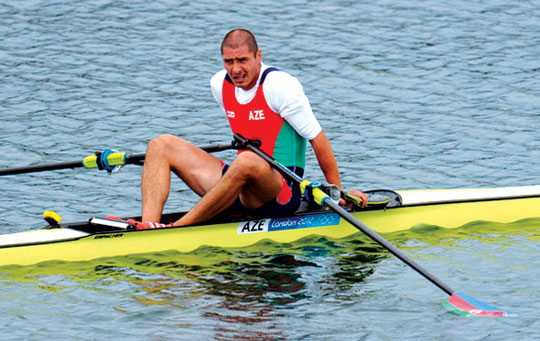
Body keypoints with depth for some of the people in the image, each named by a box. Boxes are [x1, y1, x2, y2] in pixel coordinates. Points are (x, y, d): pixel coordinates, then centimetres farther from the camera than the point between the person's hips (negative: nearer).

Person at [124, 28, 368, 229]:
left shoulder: (279, 86, -14)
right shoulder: (219, 84, 6)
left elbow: (318, 139, -10)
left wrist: (337, 191, -7)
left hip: (281, 194, -8)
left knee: (247, 163, -42)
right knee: (162, 145, 1)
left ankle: (174, 230, -39)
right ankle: (149, 225, -23)